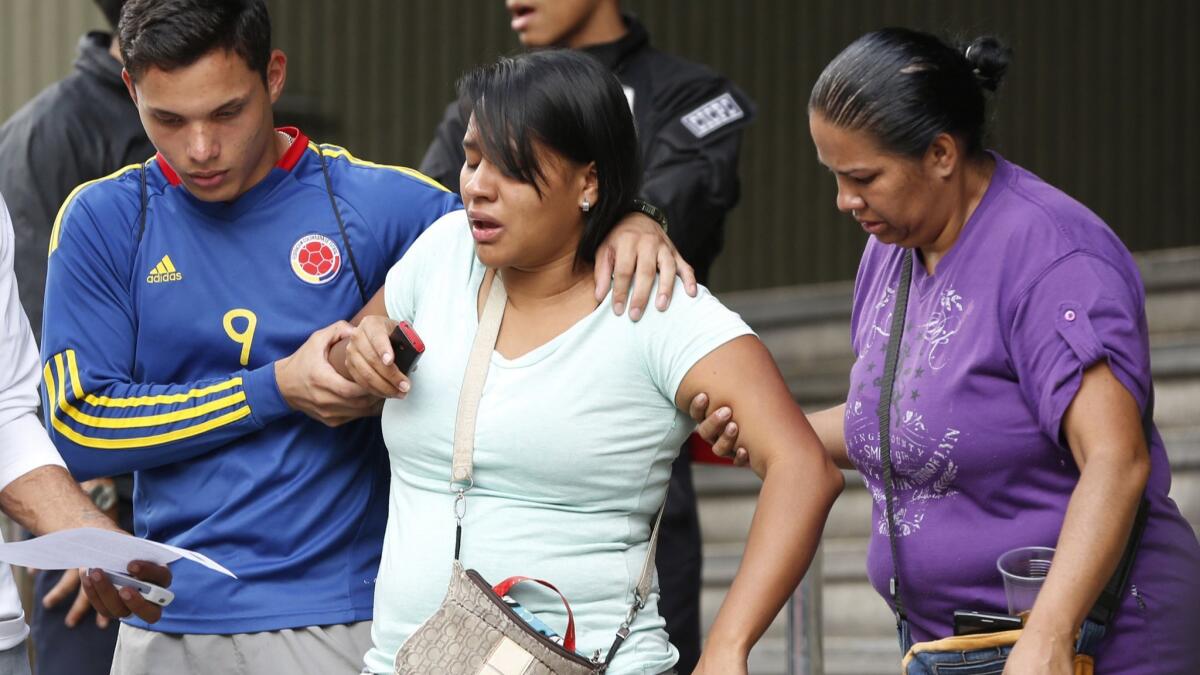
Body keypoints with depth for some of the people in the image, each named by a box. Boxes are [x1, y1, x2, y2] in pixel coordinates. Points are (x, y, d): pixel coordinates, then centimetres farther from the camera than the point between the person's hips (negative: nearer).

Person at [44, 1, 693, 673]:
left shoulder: (375, 202, -2)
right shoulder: (103, 220, 1)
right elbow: (79, 427, -4)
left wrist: (630, 228, -18)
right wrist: (278, 389, -11)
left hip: (336, 619, -1)